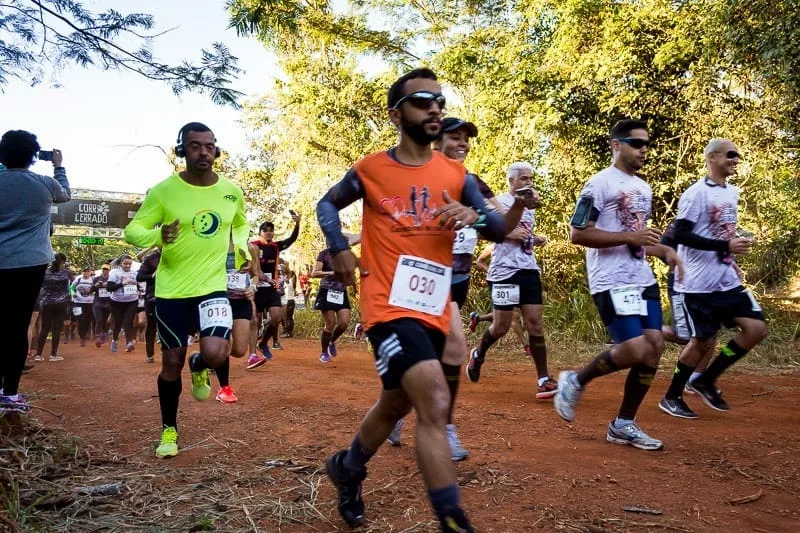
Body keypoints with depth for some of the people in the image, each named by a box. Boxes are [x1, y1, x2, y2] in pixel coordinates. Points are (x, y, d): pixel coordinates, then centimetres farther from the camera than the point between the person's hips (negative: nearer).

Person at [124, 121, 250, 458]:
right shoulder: (164, 191, -9)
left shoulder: (231, 191, 0)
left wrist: (241, 247, 2)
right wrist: (158, 236, -26)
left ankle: (199, 368, 20)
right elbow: (132, 229, -5)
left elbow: (240, 224, 21)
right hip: (171, 289, -1)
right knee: (171, 362, 8)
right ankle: (169, 431, 29)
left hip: (213, 286, 1)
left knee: (215, 353, -19)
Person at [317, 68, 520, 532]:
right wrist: (340, 250, -2)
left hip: (434, 310, 5)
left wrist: (474, 215, -17)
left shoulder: (456, 174, 5)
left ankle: (348, 468, 47)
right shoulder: (370, 170, -1)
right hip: (390, 306, -5)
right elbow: (328, 204, 15)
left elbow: (500, 230, 5)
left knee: (397, 403, 20)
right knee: (435, 404, -21)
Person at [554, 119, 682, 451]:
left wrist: (664, 251, 10)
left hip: (643, 280, 9)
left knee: (654, 346, 3)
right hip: (612, 283, -9)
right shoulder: (600, 184, -10)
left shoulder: (644, 188, 18)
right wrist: (629, 237, -20)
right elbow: (577, 234, -16)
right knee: (636, 350, -17)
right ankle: (575, 381, 9)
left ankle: (623, 425, 15)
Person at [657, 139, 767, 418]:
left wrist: (731, 260, 13)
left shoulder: (732, 192, 13)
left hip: (727, 280, 8)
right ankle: (672, 397, 18)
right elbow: (680, 235, -20)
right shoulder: (697, 193, -14)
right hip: (698, 283, -8)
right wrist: (726, 246, -23)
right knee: (704, 341, -1)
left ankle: (706, 380, 14)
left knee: (756, 328, 0)